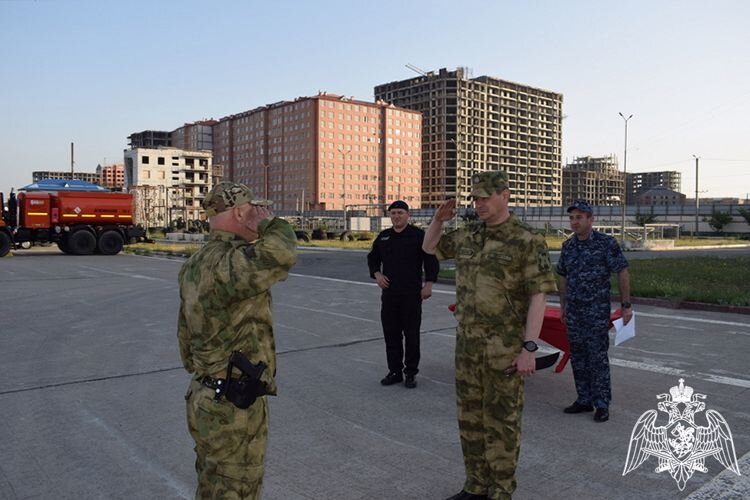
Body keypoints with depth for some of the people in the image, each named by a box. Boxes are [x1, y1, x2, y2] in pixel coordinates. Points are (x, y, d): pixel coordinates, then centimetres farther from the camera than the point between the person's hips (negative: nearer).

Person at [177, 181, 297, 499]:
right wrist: (269, 220, -20)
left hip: (206, 398, 10)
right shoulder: (227, 263, -23)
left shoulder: (195, 265, 8)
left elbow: (185, 333, 16)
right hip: (233, 407, -10)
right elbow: (282, 253, -41)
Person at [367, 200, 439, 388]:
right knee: (391, 334, 8)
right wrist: (377, 274, 4)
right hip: (389, 294, 5)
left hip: (411, 294, -4)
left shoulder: (418, 235, -3)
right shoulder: (383, 237, 11)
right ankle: (394, 371, 19)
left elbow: (431, 259, -5)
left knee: (411, 334, 0)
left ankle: (411, 373, 11)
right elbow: (373, 258, 22)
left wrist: (428, 284, -12)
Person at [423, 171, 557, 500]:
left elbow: (538, 297, -15)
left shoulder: (527, 241, -12)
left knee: (501, 419, 3)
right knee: (471, 415, 12)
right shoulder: (468, 235, 8)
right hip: (469, 343, 7)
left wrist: (529, 348, -20)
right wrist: (439, 219, 2)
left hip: (506, 347, -6)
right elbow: (429, 248, 22)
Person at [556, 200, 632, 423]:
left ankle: (602, 405, 6)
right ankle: (584, 400, 20)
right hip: (573, 311, 6)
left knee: (598, 356, -4)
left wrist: (626, 305, -9)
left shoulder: (607, 243, -8)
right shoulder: (568, 246, 8)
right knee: (578, 357, 10)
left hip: (597, 311, -5)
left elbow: (622, 273, -7)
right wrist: (563, 306, 19)